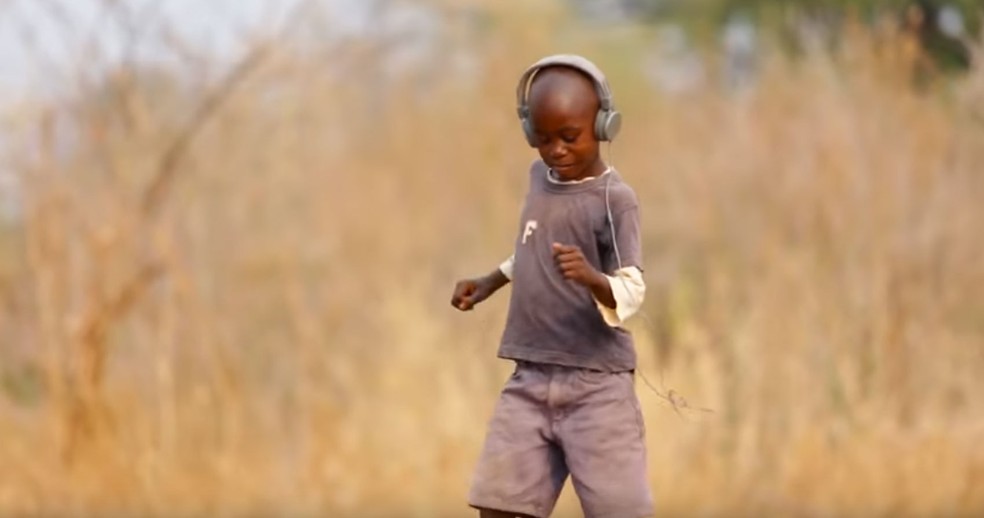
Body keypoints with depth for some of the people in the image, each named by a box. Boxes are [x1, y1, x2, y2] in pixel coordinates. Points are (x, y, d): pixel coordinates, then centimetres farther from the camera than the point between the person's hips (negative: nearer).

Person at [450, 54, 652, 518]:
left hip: (596, 383, -6)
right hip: (531, 379, 6)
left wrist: (590, 277, -40)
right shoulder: (540, 177, 11)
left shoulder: (614, 199, -12)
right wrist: (492, 281, 24)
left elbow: (631, 293, -22)